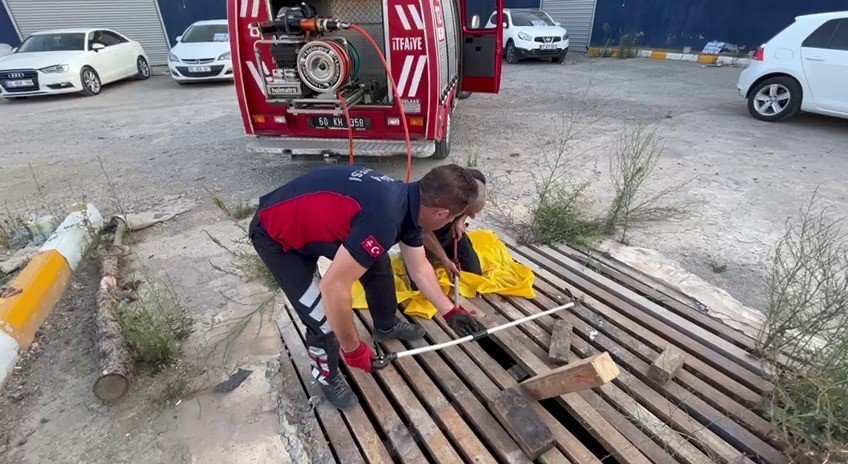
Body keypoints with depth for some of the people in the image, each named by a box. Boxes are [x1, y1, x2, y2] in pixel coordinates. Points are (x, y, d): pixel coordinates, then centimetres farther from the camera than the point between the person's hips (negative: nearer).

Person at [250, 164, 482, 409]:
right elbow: (334, 287, -34)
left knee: (377, 262, 16)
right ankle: (327, 376, 23)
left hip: (319, 220, 9)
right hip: (276, 235, -8)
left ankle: (386, 325, 42)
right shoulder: (384, 219, -38)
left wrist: (449, 311, 14)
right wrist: (353, 348, -18)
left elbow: (420, 268, 7)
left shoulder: (410, 202, -7)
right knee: (324, 319, -10)